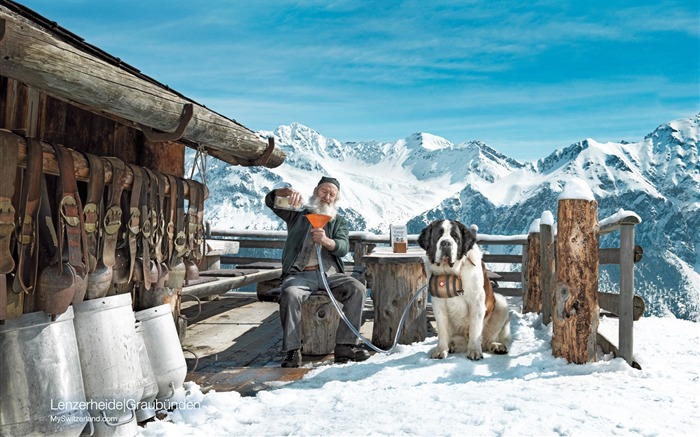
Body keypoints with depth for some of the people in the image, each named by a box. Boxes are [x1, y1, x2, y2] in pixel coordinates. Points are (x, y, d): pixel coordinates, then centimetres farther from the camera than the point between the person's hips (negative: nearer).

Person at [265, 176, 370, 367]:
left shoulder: (339, 222, 21)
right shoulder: (298, 214, 20)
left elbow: (343, 248, 1)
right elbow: (271, 201, 7)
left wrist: (325, 241, -23)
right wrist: (287, 191, -16)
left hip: (330, 274, 2)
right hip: (300, 273, -2)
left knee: (358, 289, -25)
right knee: (290, 294, -34)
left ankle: (344, 346, -22)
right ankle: (292, 351, -26)